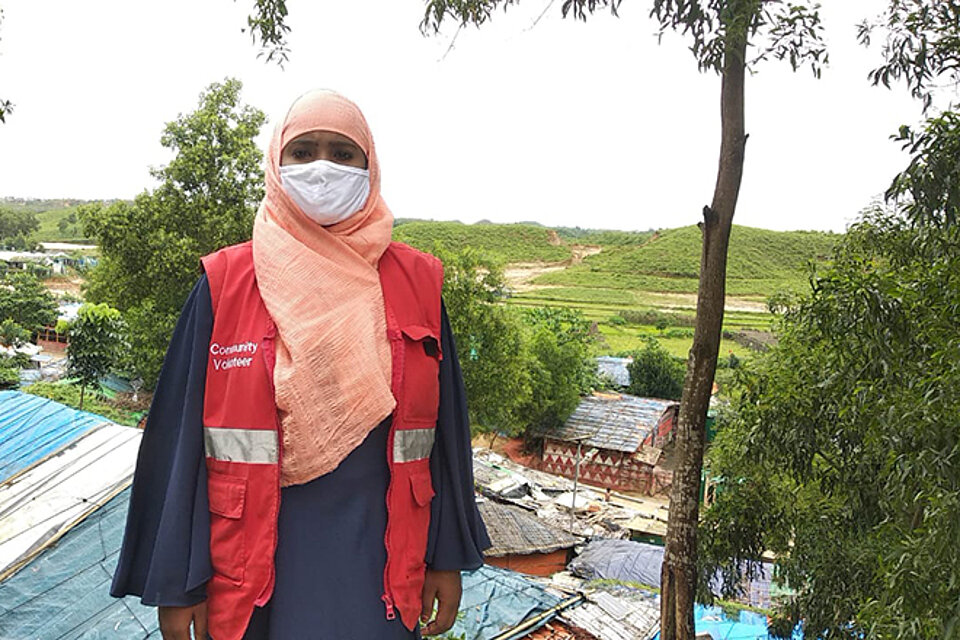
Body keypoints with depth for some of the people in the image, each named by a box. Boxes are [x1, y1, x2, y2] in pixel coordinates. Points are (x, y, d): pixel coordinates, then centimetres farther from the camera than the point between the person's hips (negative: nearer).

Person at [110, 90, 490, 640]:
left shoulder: (416, 284, -2)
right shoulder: (225, 285, -4)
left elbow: (443, 431, 2)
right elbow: (180, 438, -2)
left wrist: (448, 558, 4)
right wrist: (176, 583, -2)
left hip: (378, 565, 1)